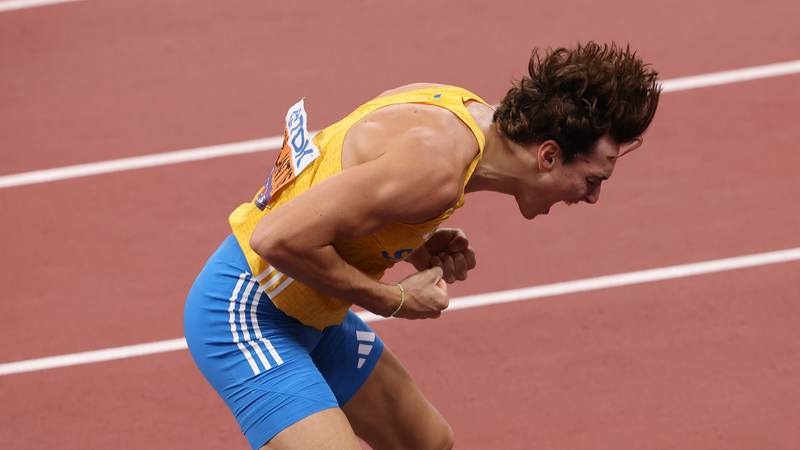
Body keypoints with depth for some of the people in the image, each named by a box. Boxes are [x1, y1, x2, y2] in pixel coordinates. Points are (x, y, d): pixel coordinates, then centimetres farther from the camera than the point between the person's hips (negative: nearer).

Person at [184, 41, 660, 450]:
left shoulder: (467, 109, -1)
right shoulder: (438, 170, -30)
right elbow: (277, 238, -32)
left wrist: (422, 251, -2)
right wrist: (390, 300, -19)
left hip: (311, 313, 10)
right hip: (246, 314, -10)